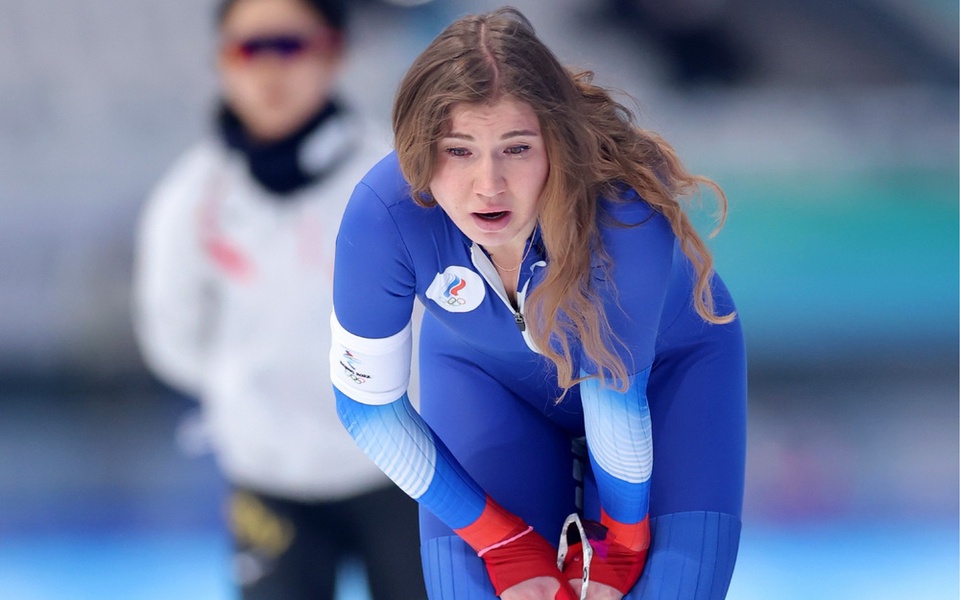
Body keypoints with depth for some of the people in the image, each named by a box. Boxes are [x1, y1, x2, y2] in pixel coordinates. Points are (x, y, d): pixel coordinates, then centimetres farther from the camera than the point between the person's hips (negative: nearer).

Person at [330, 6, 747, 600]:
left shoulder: (622, 212, -41)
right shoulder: (382, 216, -34)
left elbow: (616, 390, -27)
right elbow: (368, 403, -19)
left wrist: (621, 545, -12)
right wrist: (503, 543, -14)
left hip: (666, 360, -1)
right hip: (485, 371, 1)